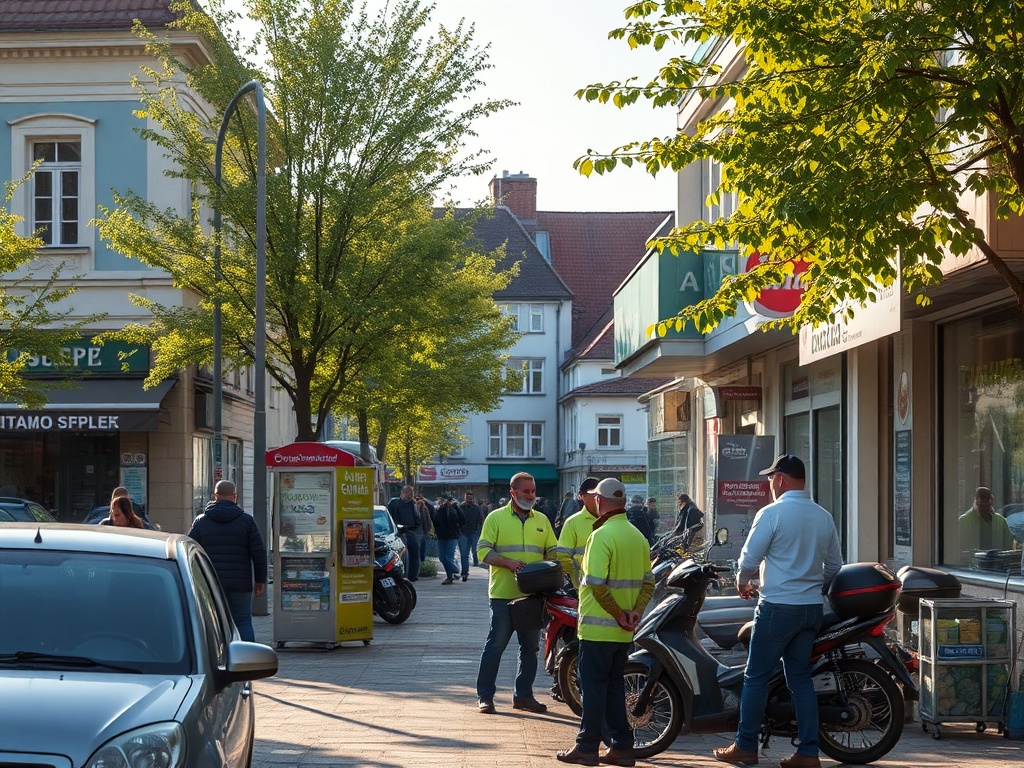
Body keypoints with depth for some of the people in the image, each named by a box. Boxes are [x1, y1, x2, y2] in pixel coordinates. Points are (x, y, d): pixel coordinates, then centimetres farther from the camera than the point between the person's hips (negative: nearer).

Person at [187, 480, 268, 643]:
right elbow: (259, 552, 1)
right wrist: (260, 580, 9)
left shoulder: (201, 521, 5)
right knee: (243, 622, 6)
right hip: (240, 585, -1)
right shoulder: (246, 520, 2)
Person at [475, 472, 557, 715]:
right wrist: (508, 562, -19)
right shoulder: (496, 518, 1)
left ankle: (523, 695, 19)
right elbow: (483, 551, -5)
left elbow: (552, 551, 16)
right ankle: (484, 695, 1)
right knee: (496, 644, -5)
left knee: (530, 646, 10)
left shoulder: (542, 521, 14)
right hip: (503, 594, -5)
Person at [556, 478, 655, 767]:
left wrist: (618, 614, -13)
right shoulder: (638, 536, 10)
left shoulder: (602, 535, -16)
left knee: (593, 686, -1)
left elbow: (596, 583, -23)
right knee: (615, 686, 14)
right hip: (623, 633, 7)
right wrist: (635, 612, -1)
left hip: (598, 626, -7)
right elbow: (648, 581, 9)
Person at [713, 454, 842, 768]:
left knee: (756, 676, 3)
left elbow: (749, 558, -9)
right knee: (800, 677, 11)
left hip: (777, 607, -6)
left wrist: (742, 582, 11)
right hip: (812, 607, 6)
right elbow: (834, 565, 14)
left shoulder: (771, 514, -12)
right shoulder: (824, 517, 7)